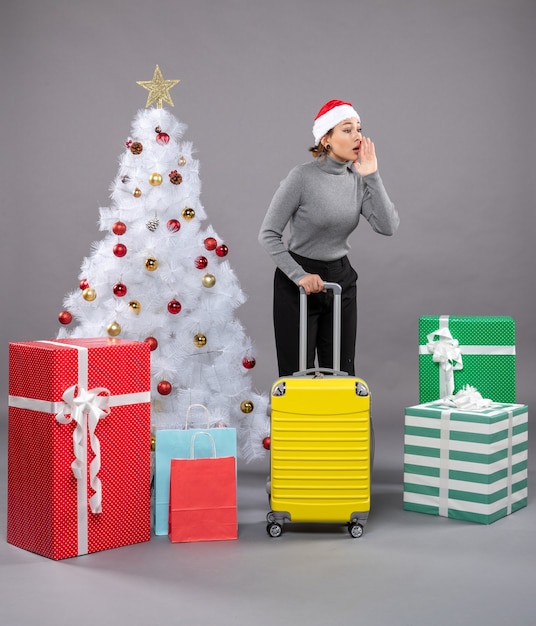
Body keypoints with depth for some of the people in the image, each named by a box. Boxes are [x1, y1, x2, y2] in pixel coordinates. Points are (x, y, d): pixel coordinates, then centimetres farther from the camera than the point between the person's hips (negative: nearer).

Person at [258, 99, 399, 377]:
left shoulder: (359, 179, 0)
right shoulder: (302, 176, -16)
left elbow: (388, 226, -12)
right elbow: (268, 234, -13)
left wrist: (372, 176, -14)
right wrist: (299, 276, -18)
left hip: (341, 279, 5)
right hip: (298, 283, -5)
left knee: (342, 372, 9)